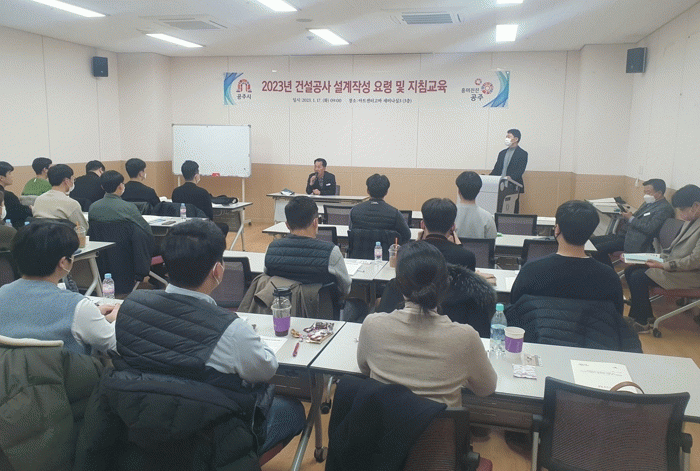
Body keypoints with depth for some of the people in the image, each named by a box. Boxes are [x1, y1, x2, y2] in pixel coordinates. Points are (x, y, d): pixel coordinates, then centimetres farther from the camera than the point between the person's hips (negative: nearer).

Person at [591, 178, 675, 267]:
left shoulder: (665, 208, -11)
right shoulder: (648, 203, 19)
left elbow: (650, 229, -20)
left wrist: (631, 218, -11)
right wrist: (627, 216, 3)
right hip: (624, 233, 10)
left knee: (598, 249, -23)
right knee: (591, 241, 0)